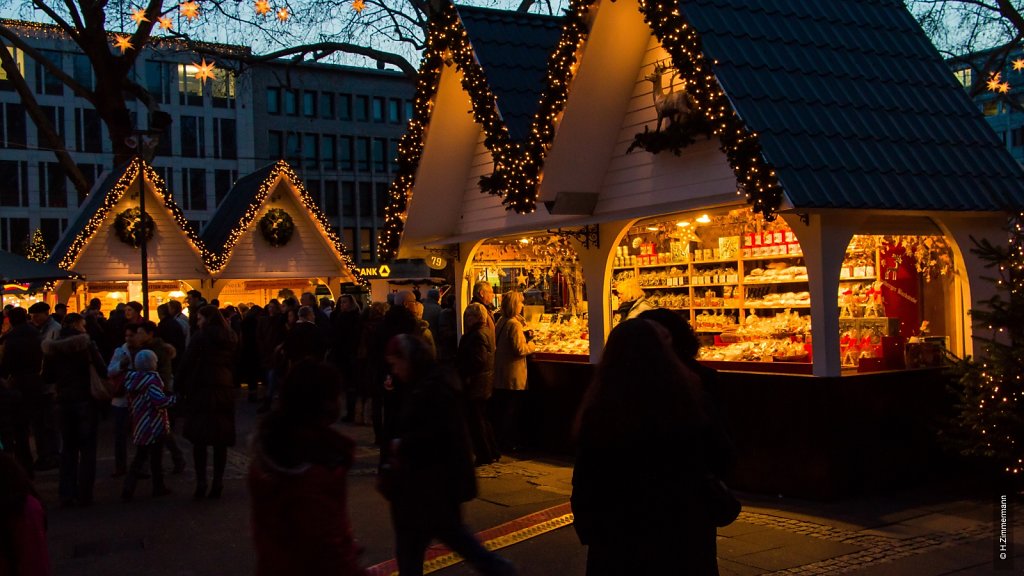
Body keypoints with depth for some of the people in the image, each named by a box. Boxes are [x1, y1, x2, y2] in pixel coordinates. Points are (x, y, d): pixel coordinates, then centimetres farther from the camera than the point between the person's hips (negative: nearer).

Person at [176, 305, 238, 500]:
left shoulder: (201, 336, -6)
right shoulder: (230, 338, 12)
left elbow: (187, 363, -8)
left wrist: (180, 389, -2)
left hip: (201, 390, -5)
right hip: (224, 390, 5)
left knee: (199, 439, -1)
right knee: (220, 440, 6)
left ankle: (201, 484, -6)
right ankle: (217, 484, 7)